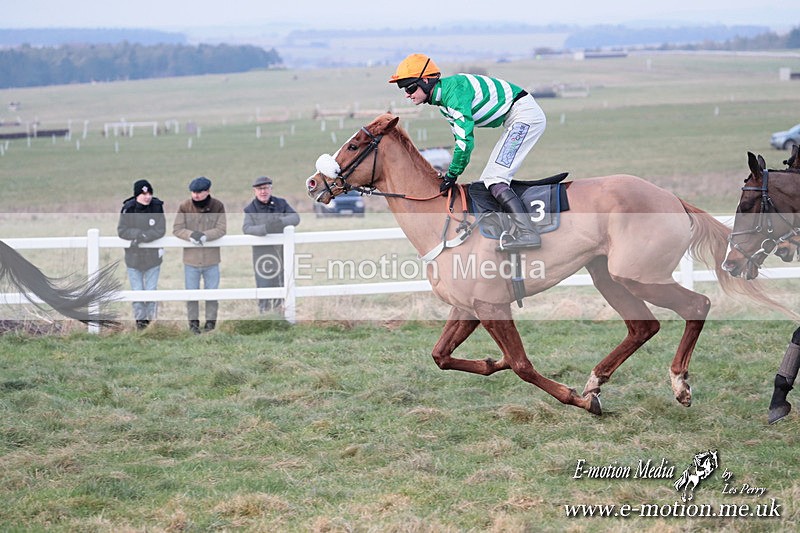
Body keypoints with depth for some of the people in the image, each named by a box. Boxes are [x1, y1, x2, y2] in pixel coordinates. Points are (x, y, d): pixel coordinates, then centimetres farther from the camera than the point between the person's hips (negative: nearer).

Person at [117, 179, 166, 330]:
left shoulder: (157, 207, -8)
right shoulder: (128, 209, -10)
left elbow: (160, 230, -12)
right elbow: (121, 231, -12)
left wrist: (142, 237, -22)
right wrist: (140, 233, -24)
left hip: (153, 256, 0)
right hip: (133, 257, 0)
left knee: (151, 291, 5)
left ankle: (150, 319, 17)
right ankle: (140, 320, 17)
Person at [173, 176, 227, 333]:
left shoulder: (217, 206, -5)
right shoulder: (184, 207, -5)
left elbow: (221, 229, -9)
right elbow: (177, 229, -6)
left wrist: (205, 235, -26)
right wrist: (191, 235, -25)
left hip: (211, 259, 0)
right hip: (191, 258, 0)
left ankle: (210, 321, 21)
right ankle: (193, 321, 18)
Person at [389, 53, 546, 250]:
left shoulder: (454, 91, -22)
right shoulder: (442, 99, 10)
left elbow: (466, 139, -26)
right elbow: (461, 138, 19)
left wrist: (452, 175, -17)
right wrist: (450, 174, 13)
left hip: (525, 113, -11)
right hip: (516, 121, 11)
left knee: (495, 179, -19)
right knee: (486, 181, 12)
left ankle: (528, 233, -28)